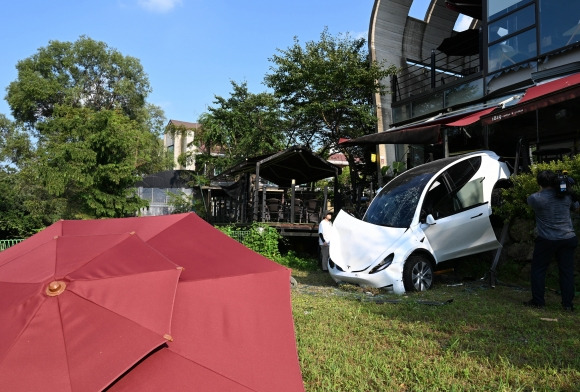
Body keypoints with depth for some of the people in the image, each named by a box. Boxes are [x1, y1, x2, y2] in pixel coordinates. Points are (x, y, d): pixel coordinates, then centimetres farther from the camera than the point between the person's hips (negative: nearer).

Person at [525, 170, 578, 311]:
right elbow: (575, 206, 20)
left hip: (547, 240, -4)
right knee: (567, 271, 11)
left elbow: (530, 200, 10)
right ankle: (568, 304, 17)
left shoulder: (536, 198, -13)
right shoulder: (566, 196, 0)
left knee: (538, 269, 9)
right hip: (568, 239, 4)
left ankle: (537, 301, 14)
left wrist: (541, 190, 12)